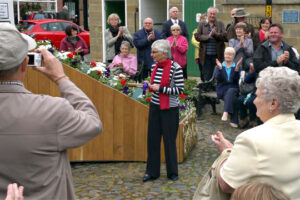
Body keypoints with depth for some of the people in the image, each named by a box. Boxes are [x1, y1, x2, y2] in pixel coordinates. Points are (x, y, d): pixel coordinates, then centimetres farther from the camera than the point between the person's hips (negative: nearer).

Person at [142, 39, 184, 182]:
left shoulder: (175, 68, -15)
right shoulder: (154, 66, 5)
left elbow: (180, 90, -16)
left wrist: (160, 89, -18)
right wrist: (150, 86, 2)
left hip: (169, 109, -6)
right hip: (155, 106, 6)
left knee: (169, 140, 5)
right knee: (153, 139, 8)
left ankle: (172, 172, 22)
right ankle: (152, 171, 19)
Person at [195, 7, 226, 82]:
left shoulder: (220, 24, 8)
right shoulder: (202, 24, 7)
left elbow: (224, 36, -3)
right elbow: (197, 36, -2)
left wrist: (215, 34, -18)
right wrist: (208, 36, -13)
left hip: (217, 55, 0)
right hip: (205, 54, 0)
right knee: (206, 75, 2)